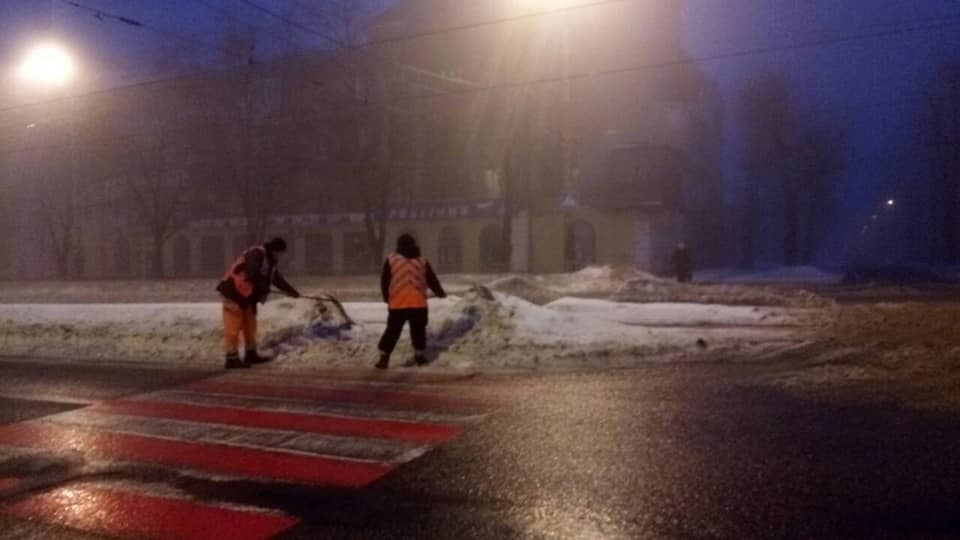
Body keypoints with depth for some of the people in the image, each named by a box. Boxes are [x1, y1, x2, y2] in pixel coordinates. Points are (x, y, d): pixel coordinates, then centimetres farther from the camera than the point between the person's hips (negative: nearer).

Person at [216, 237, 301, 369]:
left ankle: (251, 354, 24)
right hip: (234, 292, -10)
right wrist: (264, 289, -19)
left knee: (250, 325, 14)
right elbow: (252, 274, -30)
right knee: (234, 326, -7)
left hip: (247, 295, 10)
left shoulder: (271, 261, 13)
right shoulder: (256, 254, -18)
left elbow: (277, 279, 22)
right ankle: (232, 358, -3)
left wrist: (292, 291, 22)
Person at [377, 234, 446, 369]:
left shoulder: (391, 260, 4)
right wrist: (440, 293, 32)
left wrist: (387, 298, 23)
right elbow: (432, 280, 15)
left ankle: (384, 358, 1)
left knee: (392, 331, 6)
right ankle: (420, 356, 18)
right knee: (418, 331, 16)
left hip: (397, 304, -1)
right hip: (418, 303, 1)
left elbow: (384, 282, 8)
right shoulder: (422, 261, 9)